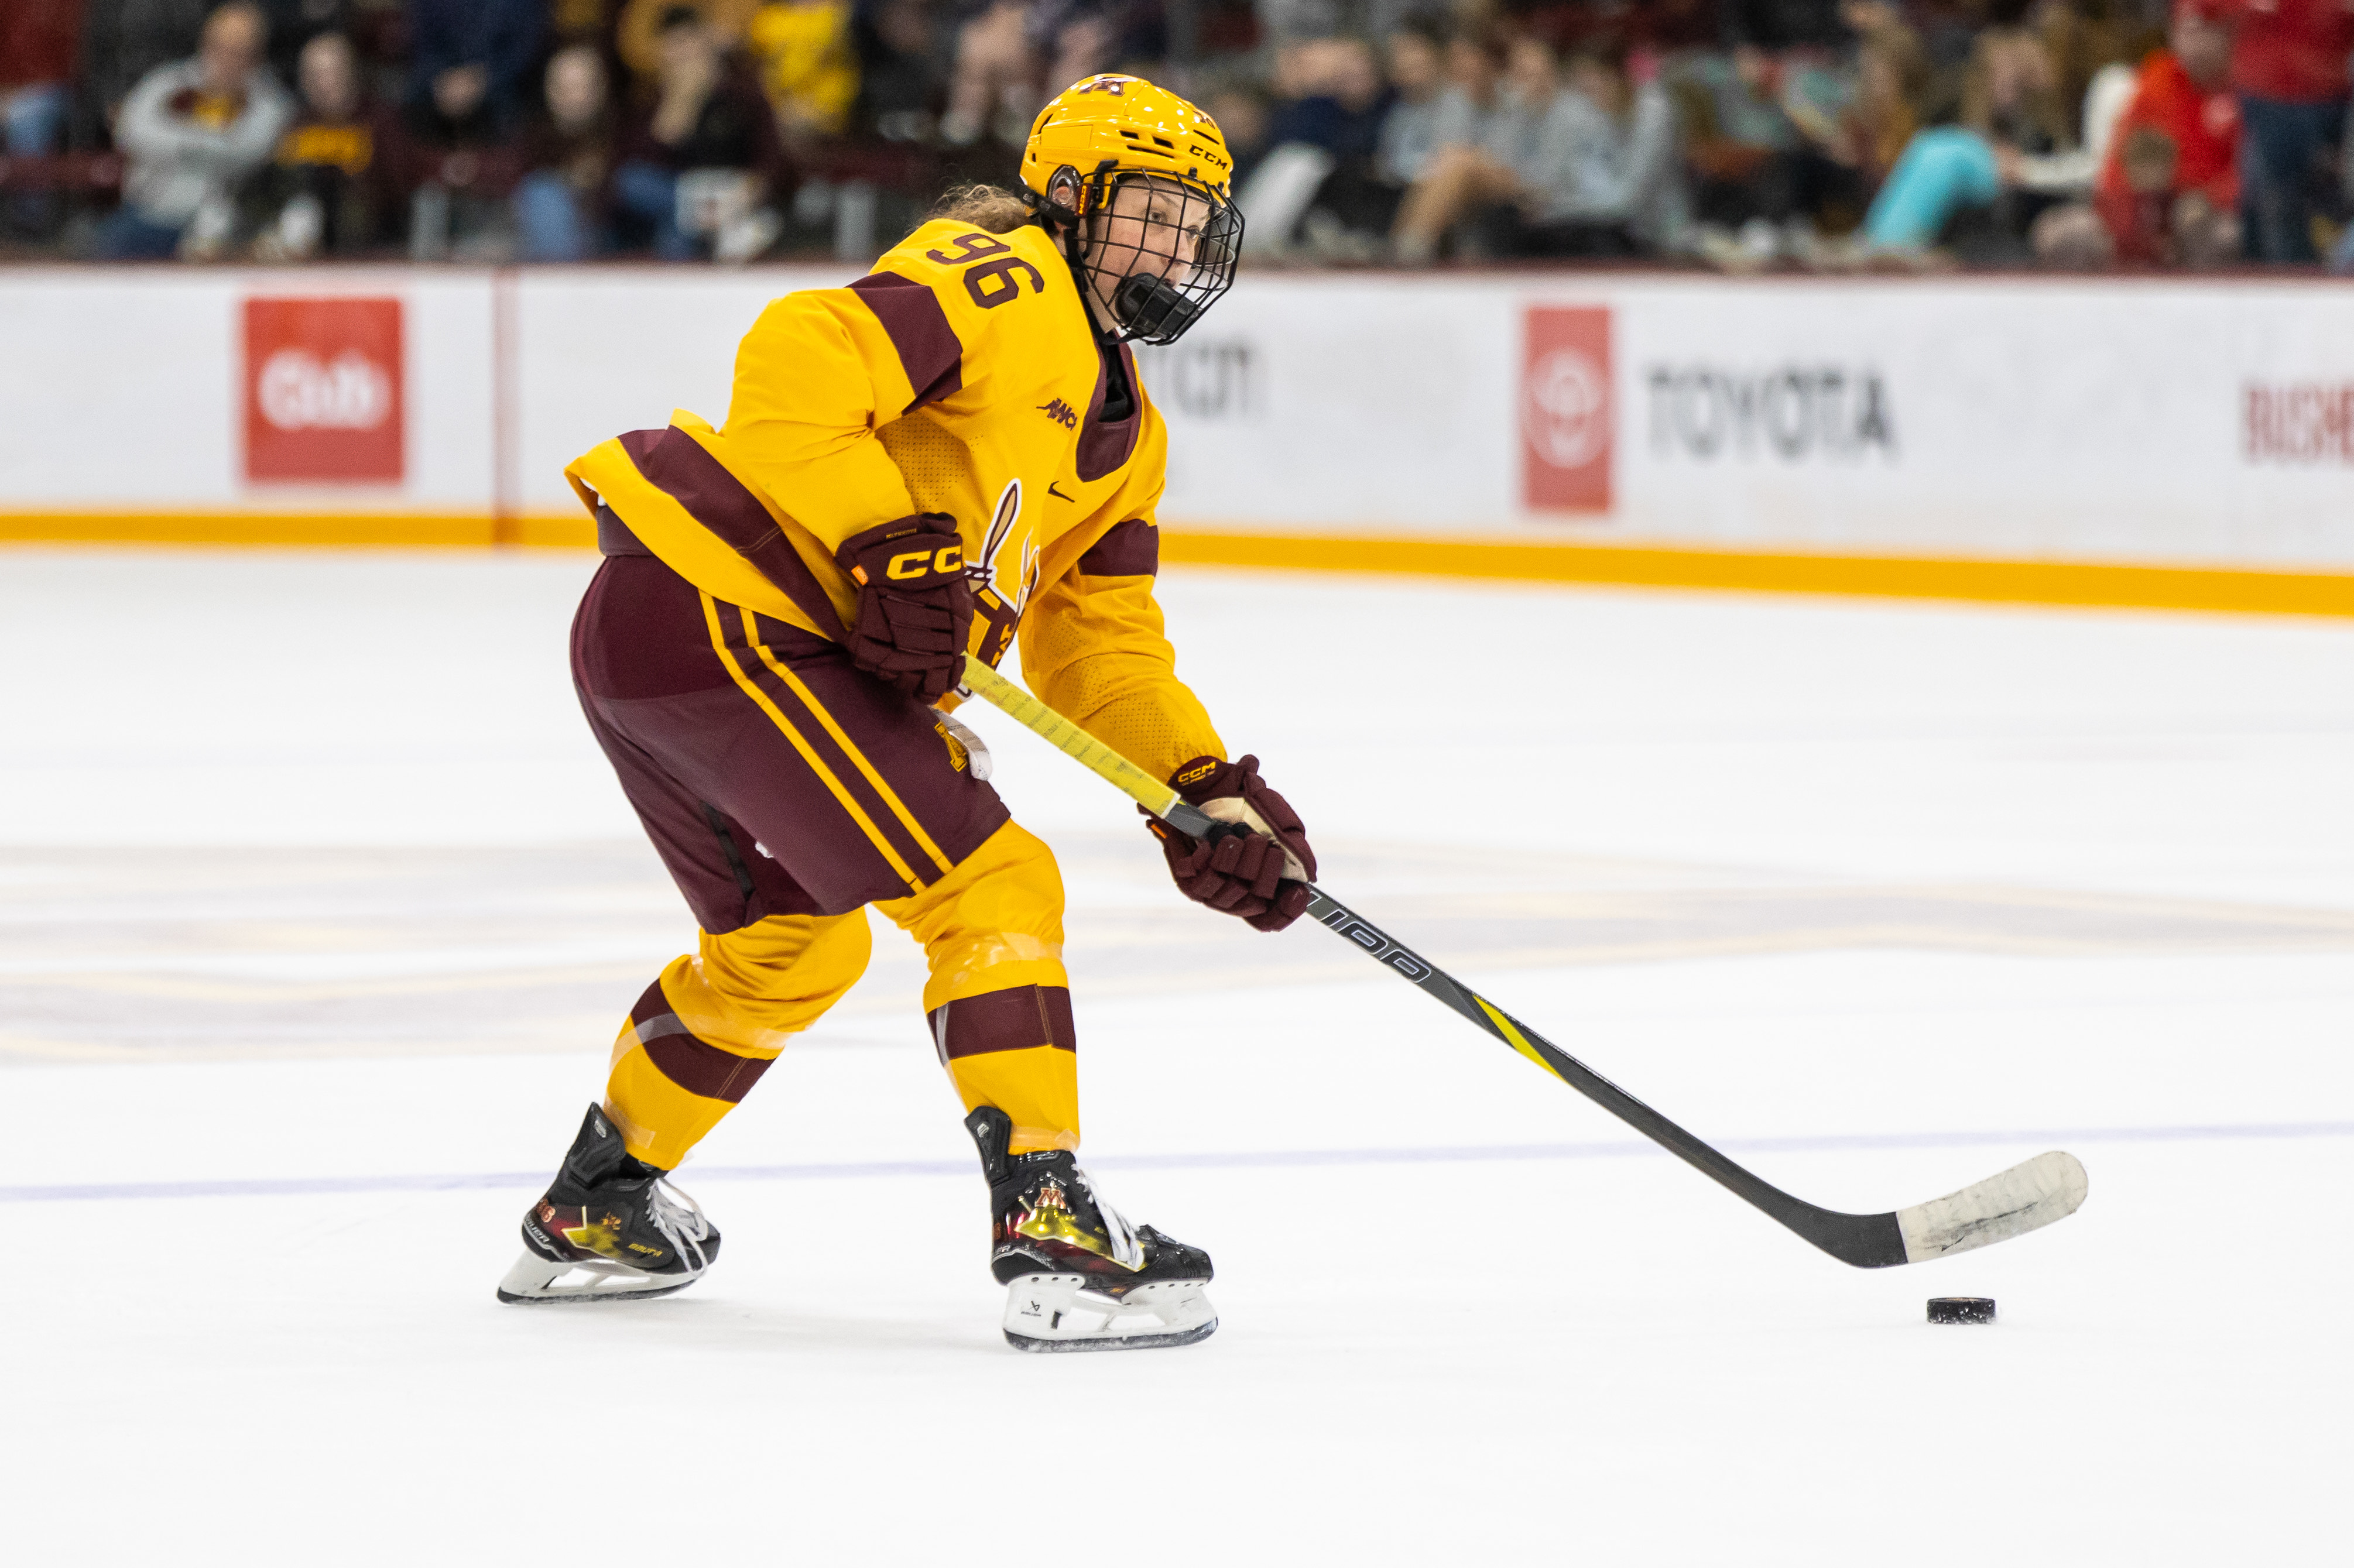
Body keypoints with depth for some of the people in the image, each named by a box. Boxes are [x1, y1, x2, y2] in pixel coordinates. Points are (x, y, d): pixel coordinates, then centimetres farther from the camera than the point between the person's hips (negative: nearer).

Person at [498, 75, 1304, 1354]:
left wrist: (1208, 792, 4)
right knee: (988, 887, -12)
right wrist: (886, 548, -25)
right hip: (716, 612, -11)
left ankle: (590, 1218, 43)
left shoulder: (1124, 433, 20)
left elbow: (1101, 643, 17)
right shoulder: (1002, 287, -10)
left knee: (789, 940, 29)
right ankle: (1049, 1231, -17)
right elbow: (795, 366, -23)